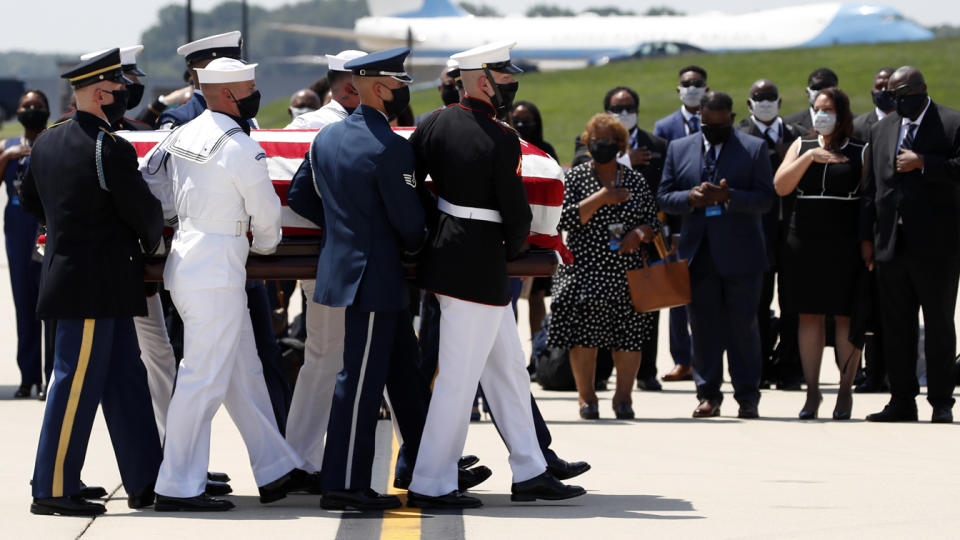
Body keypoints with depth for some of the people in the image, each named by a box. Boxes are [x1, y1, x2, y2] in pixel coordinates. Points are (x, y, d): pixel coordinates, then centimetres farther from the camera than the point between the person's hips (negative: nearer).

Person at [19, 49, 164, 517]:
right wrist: (149, 243, 9)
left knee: (125, 378, 13)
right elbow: (143, 211, -12)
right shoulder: (109, 150, -18)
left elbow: (29, 199, 23)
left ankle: (144, 481, 16)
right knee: (78, 383, -4)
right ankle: (53, 489, -1)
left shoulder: (47, 142, 9)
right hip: (97, 284, -9)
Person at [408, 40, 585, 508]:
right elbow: (517, 212, -12)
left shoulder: (434, 125, 2)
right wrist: (512, 247, 8)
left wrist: (426, 230, 17)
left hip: (444, 253, 9)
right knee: (458, 379, -2)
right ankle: (430, 485, 2)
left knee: (508, 370, 16)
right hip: (479, 269, -9)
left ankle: (530, 472, 23)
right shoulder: (499, 141, -18)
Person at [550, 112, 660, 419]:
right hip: (584, 270, -2)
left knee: (629, 336, -1)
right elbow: (565, 219, -8)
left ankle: (623, 397, 11)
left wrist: (640, 233, -9)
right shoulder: (576, 177, 4)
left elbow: (653, 221, 13)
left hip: (627, 272, 2)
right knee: (584, 335, -4)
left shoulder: (635, 181, 11)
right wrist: (600, 199, -16)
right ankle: (587, 397, 9)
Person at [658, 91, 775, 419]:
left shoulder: (754, 148, 3)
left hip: (740, 253, -2)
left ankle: (747, 396, 5)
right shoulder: (679, 149, 12)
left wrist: (728, 196, -19)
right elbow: (664, 197, 9)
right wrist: (690, 198, -11)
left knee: (743, 325, 0)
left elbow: (765, 198, -4)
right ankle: (708, 395, 8)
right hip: (698, 253, 2)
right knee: (703, 326, 3)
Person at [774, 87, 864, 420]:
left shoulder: (860, 153, 4)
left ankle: (845, 392, 7)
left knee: (846, 317, 0)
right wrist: (811, 156, -13)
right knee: (809, 316, 3)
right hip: (805, 242, 2)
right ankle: (812, 391, 9)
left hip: (846, 245, -2)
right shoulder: (801, 147, 11)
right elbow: (780, 186, -2)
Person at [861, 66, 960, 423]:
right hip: (892, 244, 5)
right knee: (896, 327, 7)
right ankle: (902, 400, 12)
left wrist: (922, 163, -17)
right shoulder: (882, 130, 14)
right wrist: (866, 236, 9)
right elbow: (870, 188, 14)